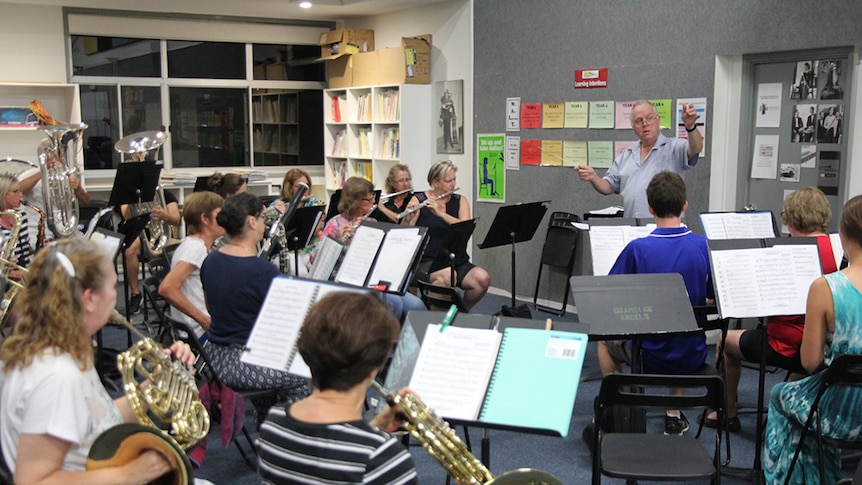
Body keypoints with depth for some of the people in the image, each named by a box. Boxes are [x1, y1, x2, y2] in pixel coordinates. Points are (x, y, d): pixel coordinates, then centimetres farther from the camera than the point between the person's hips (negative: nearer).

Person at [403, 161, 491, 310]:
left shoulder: (460, 201, 11)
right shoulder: (418, 200, 2)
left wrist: (440, 213, -20)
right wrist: (408, 220, -26)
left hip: (457, 261, 4)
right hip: (426, 262, -4)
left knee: (483, 278, -23)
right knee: (446, 276, -36)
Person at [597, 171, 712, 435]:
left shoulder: (637, 249, -19)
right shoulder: (703, 246, -11)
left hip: (649, 357, -2)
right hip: (692, 358, 3)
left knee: (605, 339, 29)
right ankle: (675, 416, 35)